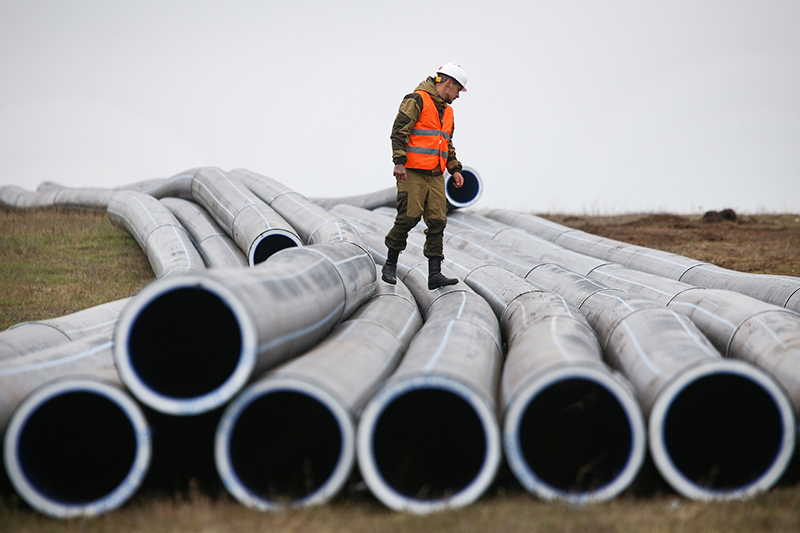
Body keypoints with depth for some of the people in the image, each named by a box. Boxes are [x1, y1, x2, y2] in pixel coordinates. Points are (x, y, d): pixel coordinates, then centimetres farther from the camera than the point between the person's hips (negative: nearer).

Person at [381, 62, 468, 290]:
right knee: (409, 216, -11)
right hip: (412, 173, -8)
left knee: (438, 221, -1)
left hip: (435, 176, 8)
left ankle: (434, 274, -3)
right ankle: (390, 265, 6)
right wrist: (399, 162, -21)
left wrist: (455, 169, 18)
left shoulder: (446, 110, 21)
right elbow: (399, 131, -13)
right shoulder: (417, 100, -6)